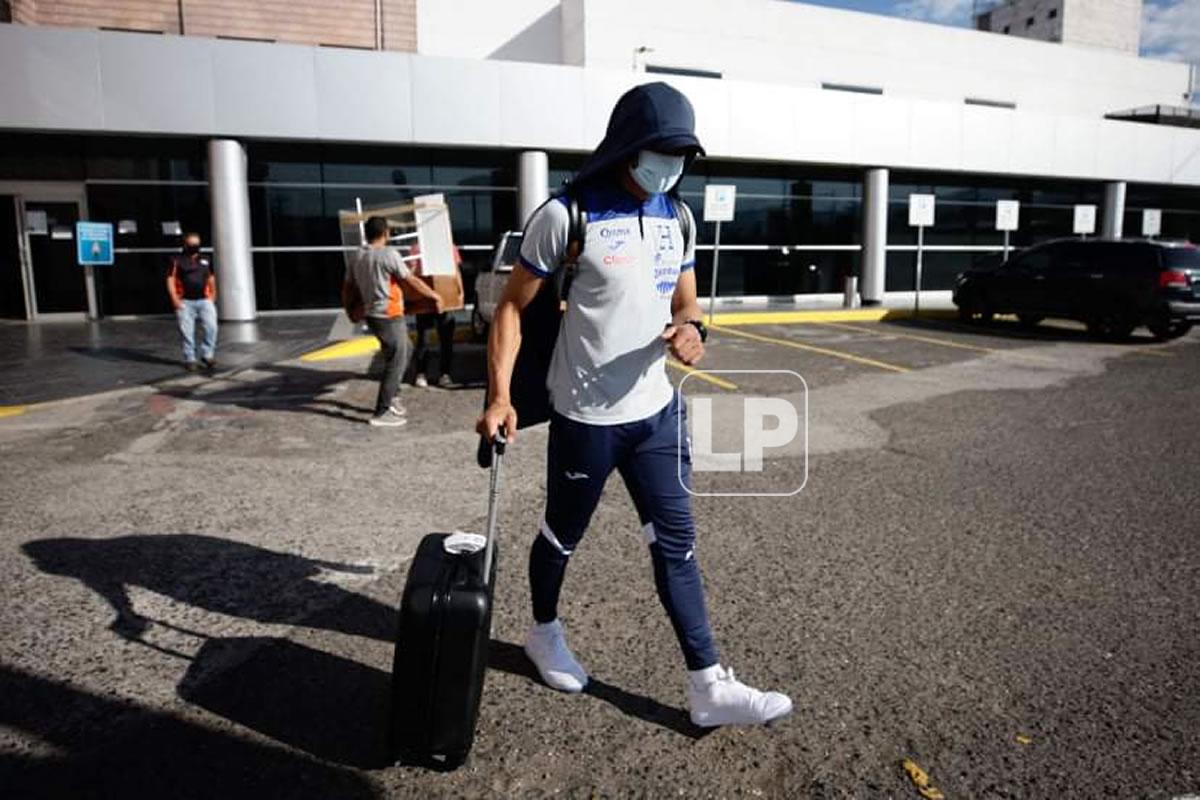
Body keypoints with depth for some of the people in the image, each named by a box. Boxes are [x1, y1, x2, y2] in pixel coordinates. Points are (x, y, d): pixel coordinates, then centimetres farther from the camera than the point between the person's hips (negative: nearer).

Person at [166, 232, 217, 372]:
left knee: (211, 326, -10)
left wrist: (213, 295, 12)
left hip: (204, 300, 3)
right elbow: (170, 280, 0)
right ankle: (190, 359, 8)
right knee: (187, 331, -1)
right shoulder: (176, 261, 3)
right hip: (185, 302, -2)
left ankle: (208, 355, 4)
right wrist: (175, 299, -9)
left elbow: (211, 279, 22)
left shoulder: (206, 260, 15)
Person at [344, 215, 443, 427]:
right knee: (395, 362, -1)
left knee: (403, 351, 25)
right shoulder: (388, 254, -14)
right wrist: (435, 296, 1)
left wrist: (349, 308, 30)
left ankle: (392, 396, 25)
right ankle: (381, 413, 1)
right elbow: (412, 281, -11)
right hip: (389, 317, -8)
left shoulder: (356, 258, 8)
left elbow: (346, 289, 14)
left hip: (372, 315, 8)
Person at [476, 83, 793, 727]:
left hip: (655, 410, 5)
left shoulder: (677, 217, 5)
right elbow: (512, 307, -8)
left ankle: (708, 686, 16)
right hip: (586, 416, -5)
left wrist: (691, 331, -11)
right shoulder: (567, 215, -13)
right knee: (563, 536, 14)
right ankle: (544, 632, 42)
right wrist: (500, 396, -17)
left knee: (676, 542, 6)